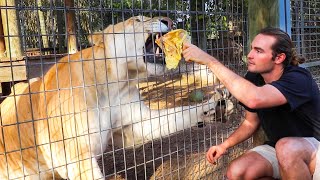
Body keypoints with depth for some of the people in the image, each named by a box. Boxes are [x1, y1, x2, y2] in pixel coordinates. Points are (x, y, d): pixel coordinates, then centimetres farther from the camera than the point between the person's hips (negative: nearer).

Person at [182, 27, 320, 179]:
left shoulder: (299, 79, -27)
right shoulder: (252, 78, -7)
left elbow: (255, 99, -47)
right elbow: (251, 122, 7)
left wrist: (210, 60, -42)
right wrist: (224, 145, -9)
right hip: (279, 148, 6)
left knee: (287, 148, -38)